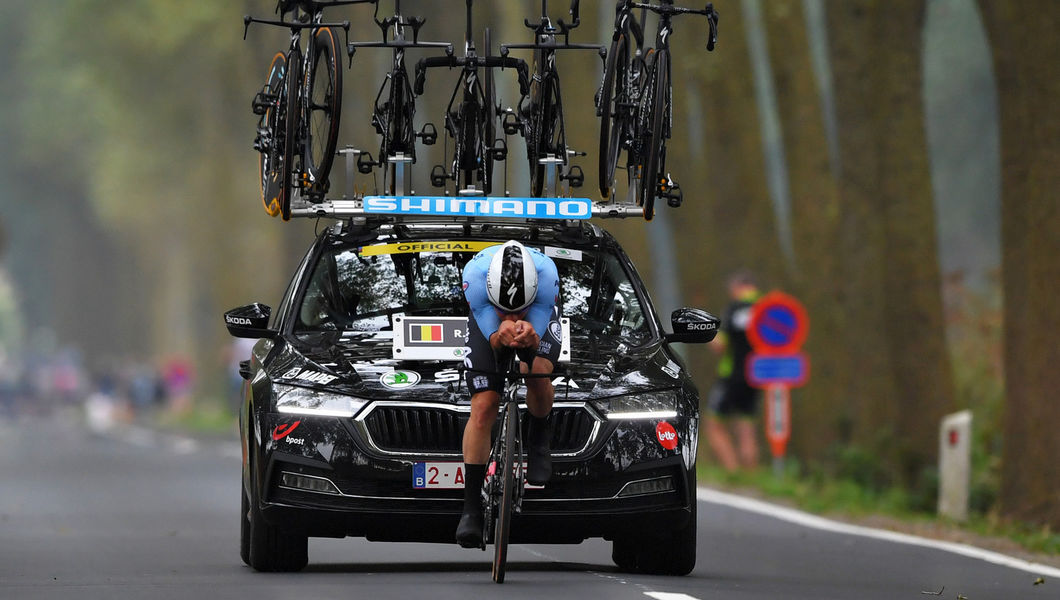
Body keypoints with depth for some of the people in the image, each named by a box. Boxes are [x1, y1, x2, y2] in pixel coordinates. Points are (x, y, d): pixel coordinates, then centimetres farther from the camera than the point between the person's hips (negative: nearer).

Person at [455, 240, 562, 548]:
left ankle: (539, 438, 5)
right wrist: (502, 335, -53)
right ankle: (471, 508, -3)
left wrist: (528, 336, -56)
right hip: (488, 319, 0)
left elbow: (535, 343, -32)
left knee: (538, 373, -29)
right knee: (483, 408, -11)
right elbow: (492, 340, -30)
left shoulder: (547, 274, -40)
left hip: (539, 317, 0)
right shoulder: (475, 275, -39)